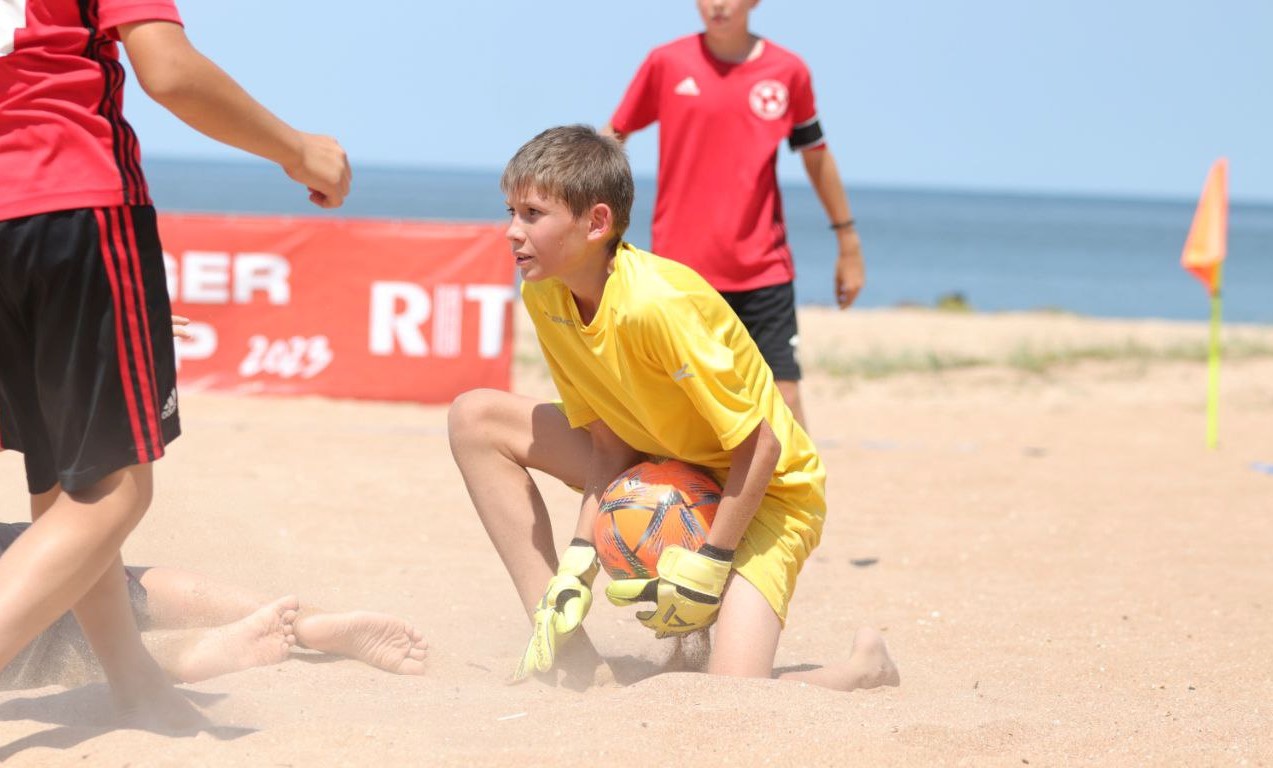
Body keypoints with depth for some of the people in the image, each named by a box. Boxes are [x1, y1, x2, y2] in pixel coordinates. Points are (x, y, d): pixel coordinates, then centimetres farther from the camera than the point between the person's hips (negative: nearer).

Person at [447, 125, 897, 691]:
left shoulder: (657, 305, -33)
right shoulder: (543, 297, -9)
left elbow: (759, 445, -26)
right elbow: (609, 443, -3)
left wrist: (707, 565, -22)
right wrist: (576, 568, -12)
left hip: (766, 490, -8)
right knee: (475, 418, -3)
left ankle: (865, 665, 10)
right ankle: (565, 649, -1)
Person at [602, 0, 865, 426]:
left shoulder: (788, 71, 2)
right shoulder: (667, 63, 0)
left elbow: (816, 156, 13)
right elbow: (614, 134, 8)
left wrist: (848, 244, 17)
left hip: (762, 267, 0)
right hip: (679, 267, 0)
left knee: (784, 393, -6)